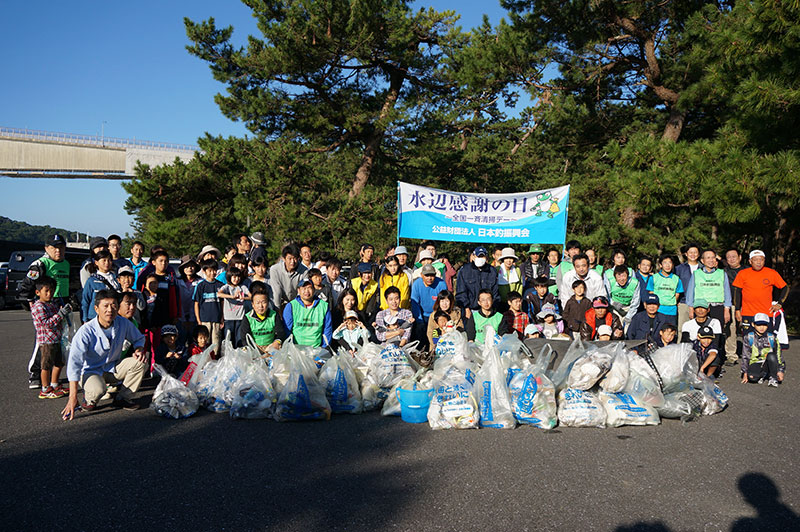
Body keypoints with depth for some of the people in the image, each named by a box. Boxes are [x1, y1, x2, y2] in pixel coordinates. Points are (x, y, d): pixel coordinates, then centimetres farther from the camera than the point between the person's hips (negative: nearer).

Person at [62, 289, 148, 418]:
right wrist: (73, 397, -34)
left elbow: (138, 338, 11)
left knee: (139, 362, -19)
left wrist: (139, 350, -16)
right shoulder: (86, 331, -25)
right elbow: (74, 363, -29)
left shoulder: (123, 323, -11)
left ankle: (123, 398, -3)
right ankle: (89, 399, 2)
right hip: (90, 371, -5)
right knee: (98, 389, -37)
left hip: (113, 369, 5)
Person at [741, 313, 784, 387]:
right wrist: (745, 373, -5)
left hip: (768, 364, 1)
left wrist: (781, 371, -6)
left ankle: (773, 378, -14)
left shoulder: (771, 338, 0)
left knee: (771, 355, -34)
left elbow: (779, 355, 4)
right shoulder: (748, 337, -1)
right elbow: (745, 356, -1)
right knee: (752, 377, -35)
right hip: (755, 363, -1)